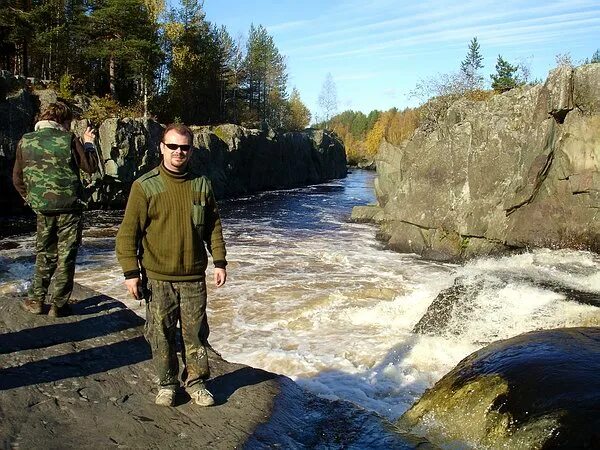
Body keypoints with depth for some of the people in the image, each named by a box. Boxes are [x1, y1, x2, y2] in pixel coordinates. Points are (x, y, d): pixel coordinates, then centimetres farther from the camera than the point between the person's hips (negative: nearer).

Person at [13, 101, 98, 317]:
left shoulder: (25, 141, 4)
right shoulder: (68, 139, -8)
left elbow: (17, 178, 9)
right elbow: (91, 166, -2)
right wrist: (89, 143, 12)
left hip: (42, 209, 3)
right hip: (70, 207, -3)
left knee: (44, 254, 18)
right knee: (66, 256, 6)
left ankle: (36, 301, 19)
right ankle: (59, 305, 9)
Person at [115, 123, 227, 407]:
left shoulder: (201, 184, 3)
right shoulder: (145, 186, -7)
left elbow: (214, 226, 10)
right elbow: (128, 232, -6)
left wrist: (219, 261, 7)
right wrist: (131, 272, -9)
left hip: (193, 277, 2)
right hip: (158, 277, -2)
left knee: (196, 332, 10)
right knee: (161, 334, 8)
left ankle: (195, 382, 26)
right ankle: (167, 384, 25)